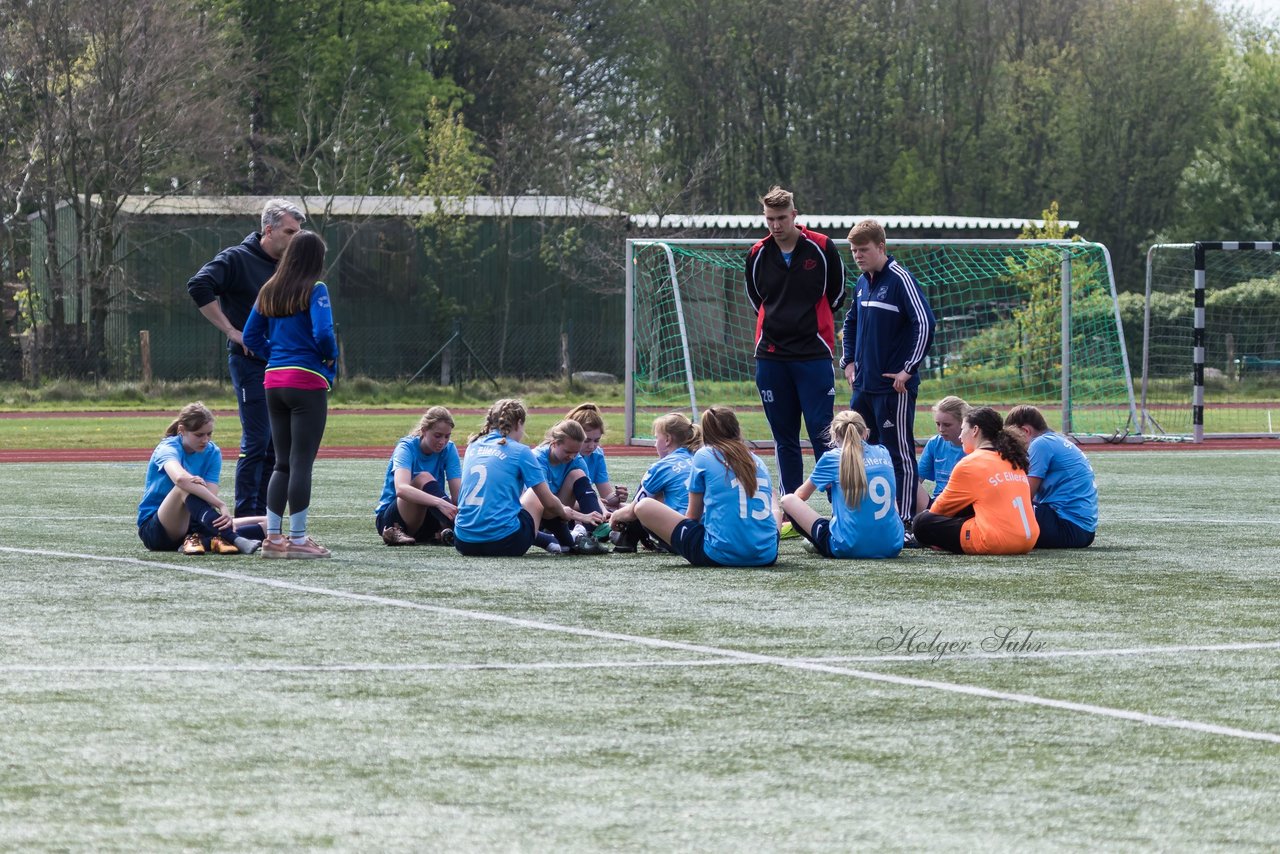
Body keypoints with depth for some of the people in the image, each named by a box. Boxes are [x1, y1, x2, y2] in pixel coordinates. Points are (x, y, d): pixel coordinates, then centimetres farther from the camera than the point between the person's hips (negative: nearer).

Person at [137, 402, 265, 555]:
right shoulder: (167, 448, -16)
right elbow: (180, 478, -41)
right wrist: (222, 506, -47)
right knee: (186, 486, -35)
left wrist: (225, 519, -37)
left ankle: (204, 541, -37)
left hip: (190, 525, 6)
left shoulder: (212, 453, 1)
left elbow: (210, 497, -14)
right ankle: (235, 540, -52)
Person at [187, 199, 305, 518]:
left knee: (277, 445, 8)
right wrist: (232, 331, -18)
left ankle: (263, 519, 15)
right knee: (256, 443, -9)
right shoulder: (236, 259, -8)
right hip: (250, 363, -7)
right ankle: (246, 520, -4)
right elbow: (198, 287, -20)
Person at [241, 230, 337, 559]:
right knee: (302, 462, -3)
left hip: (275, 381, 6)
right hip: (308, 382, -6)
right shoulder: (314, 290, -9)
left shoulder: (269, 291, 10)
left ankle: (273, 536, 12)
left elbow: (250, 336, 13)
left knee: (282, 463, 13)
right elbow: (323, 332, -20)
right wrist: (331, 357, -2)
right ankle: (297, 539, -1)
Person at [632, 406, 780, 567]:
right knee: (775, 509, 41)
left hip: (721, 556, -5)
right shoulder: (757, 461, 15)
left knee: (644, 506, 3)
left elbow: (693, 516, 9)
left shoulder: (704, 456, 5)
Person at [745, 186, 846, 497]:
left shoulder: (822, 248, -3)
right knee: (784, 438, 6)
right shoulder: (758, 255, 5)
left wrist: (810, 320, 11)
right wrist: (778, 322, 11)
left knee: (822, 433, -8)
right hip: (771, 355, 3)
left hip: (814, 354, -3)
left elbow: (836, 295, 9)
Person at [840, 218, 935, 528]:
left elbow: (925, 324, -18)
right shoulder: (862, 283, 12)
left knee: (899, 453, -4)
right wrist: (849, 361, 17)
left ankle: (906, 522, -1)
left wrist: (909, 369, -16)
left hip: (894, 387, -8)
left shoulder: (900, 280, -12)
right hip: (863, 386, 8)